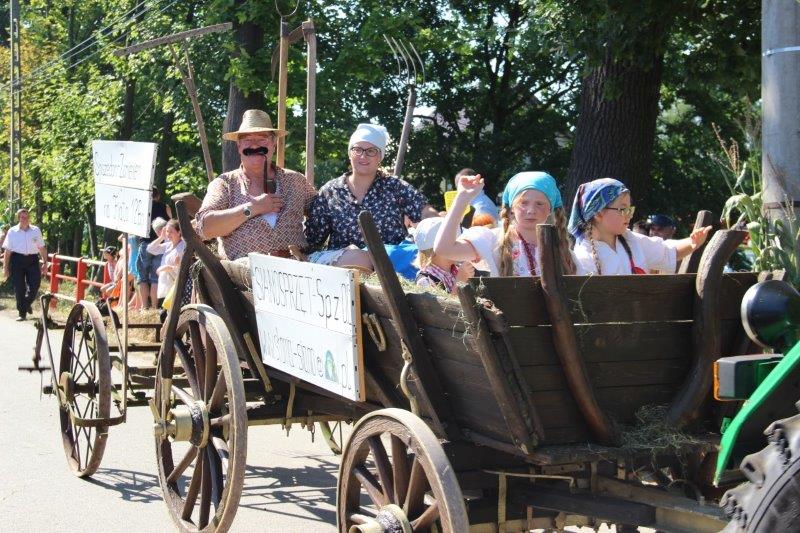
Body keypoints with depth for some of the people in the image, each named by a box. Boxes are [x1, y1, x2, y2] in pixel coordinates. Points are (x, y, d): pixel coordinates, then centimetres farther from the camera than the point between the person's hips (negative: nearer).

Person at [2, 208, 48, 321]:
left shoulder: (36, 231, 8)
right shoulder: (12, 231, 4)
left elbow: (42, 248, 12)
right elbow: (7, 250, 6)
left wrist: (45, 263, 8)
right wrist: (5, 267, 3)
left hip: (32, 260, 1)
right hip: (17, 260, -1)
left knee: (34, 285, -5)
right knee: (19, 288, -1)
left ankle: (27, 304, 25)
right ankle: (22, 313, 10)